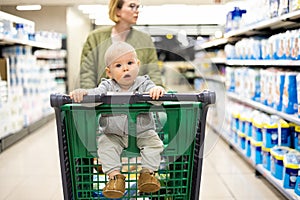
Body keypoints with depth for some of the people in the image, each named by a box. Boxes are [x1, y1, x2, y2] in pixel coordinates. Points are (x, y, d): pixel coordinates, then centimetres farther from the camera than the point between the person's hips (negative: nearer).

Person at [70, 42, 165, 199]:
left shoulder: (143, 84, -6)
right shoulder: (108, 87, -5)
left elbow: (151, 89, -26)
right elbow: (96, 93, -23)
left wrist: (157, 90, -52)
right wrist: (82, 92, -45)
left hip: (142, 132, 0)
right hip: (113, 134, 1)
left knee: (153, 141, -19)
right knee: (105, 145, -21)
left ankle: (147, 172, -9)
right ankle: (115, 175, -14)